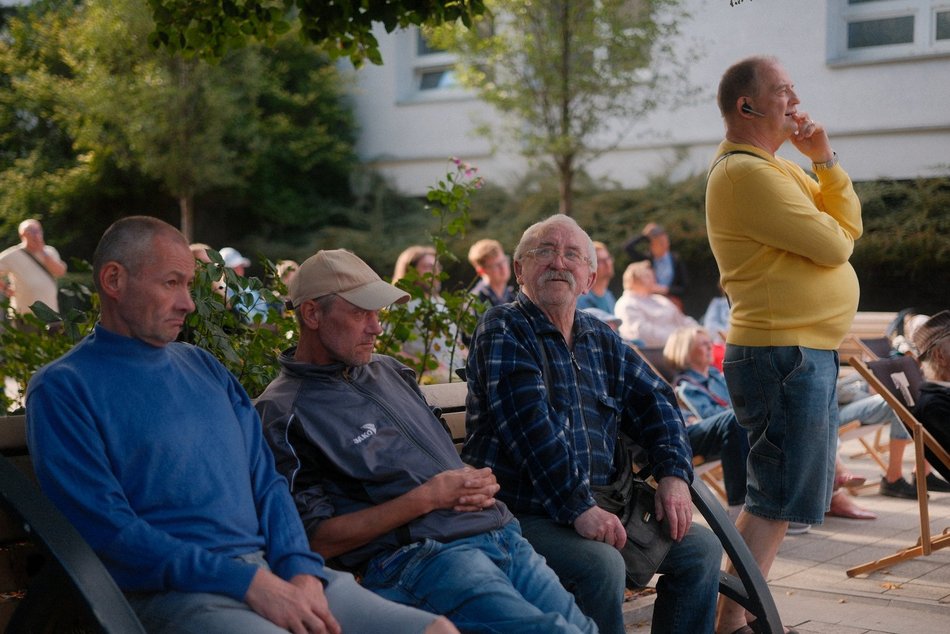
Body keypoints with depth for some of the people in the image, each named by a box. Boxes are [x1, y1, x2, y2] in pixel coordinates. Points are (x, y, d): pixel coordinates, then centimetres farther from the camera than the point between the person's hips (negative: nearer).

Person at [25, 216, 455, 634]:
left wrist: (302, 572, -3)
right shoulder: (62, 389, -1)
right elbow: (107, 527, -10)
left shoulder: (203, 367, 19)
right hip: (173, 592, -6)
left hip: (271, 569, 7)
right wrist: (247, 583, -15)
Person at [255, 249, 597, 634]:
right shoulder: (283, 413, -4)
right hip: (419, 557, -8)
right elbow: (318, 539, -9)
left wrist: (479, 481, 4)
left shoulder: (388, 370, 20)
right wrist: (426, 498, -12)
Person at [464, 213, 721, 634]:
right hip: (519, 515, -7)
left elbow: (654, 402, 18)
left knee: (701, 547, 1)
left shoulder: (602, 341, 17)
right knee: (601, 564, -31)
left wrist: (674, 476, 0)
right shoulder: (503, 331, -7)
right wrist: (578, 509, -24)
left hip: (595, 508, 8)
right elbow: (532, 429, -18)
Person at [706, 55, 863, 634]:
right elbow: (833, 245, -19)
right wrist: (834, 230, 1)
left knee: (788, 493, 16)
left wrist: (825, 159, 1)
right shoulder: (746, 172, -16)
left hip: (808, 352, 11)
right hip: (784, 353, -11)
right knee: (777, 499, -8)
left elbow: (851, 223, 10)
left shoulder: (782, 167, 17)